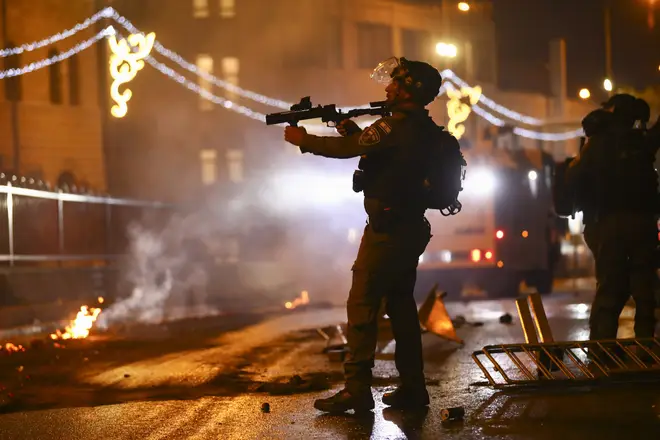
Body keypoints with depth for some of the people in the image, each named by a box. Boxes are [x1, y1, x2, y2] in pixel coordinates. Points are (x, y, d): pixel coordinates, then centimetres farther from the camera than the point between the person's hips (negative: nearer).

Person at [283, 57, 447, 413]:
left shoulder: (397, 126, -18)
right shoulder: (423, 129, 12)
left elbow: (347, 149, -17)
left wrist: (305, 140, -3)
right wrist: (356, 133, 8)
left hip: (387, 229, -9)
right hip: (411, 229, 10)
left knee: (362, 304, -5)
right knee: (401, 304, 14)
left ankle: (356, 390, -4)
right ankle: (412, 388, 16)